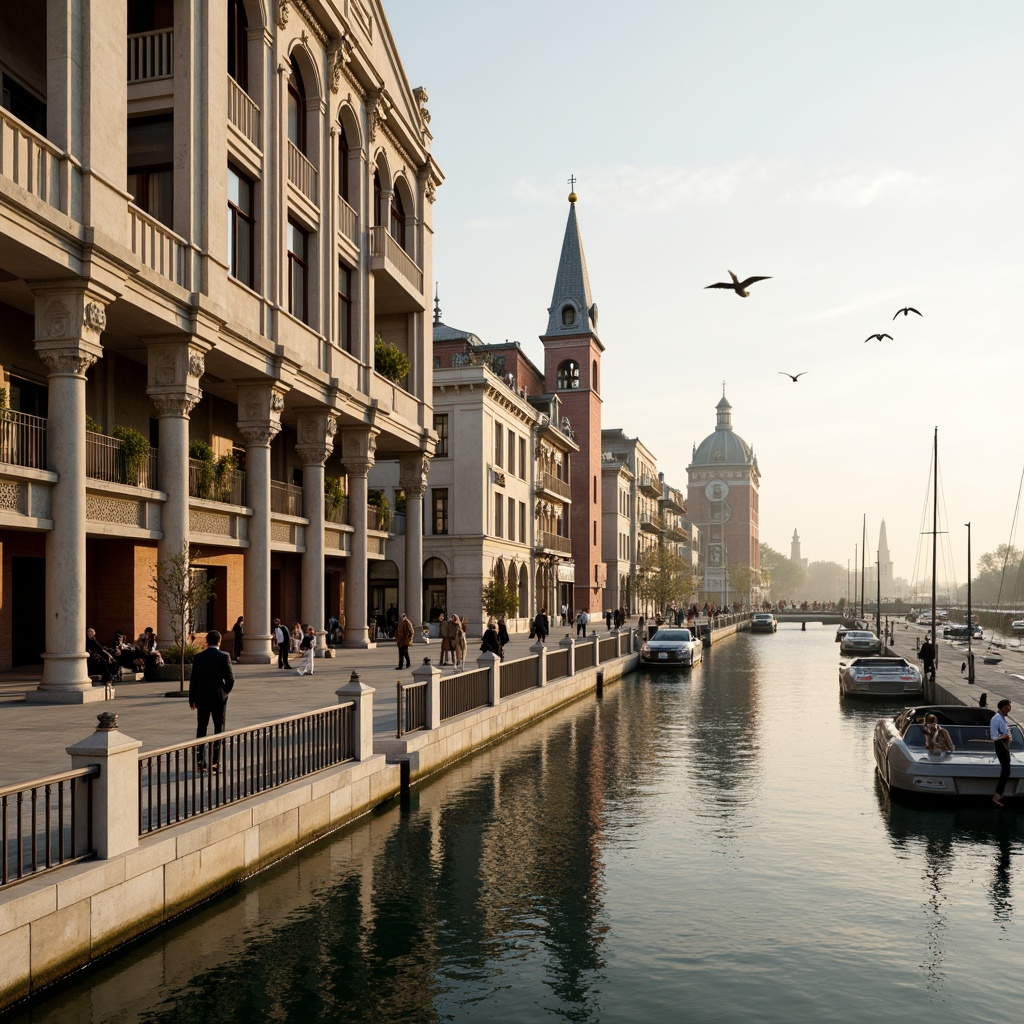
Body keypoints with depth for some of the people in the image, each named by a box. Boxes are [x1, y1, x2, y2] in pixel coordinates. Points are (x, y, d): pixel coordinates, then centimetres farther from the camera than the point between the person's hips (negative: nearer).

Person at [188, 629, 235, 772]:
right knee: (219, 729, 6)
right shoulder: (224, 657, -9)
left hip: (202, 698, 2)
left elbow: (193, 680, 0)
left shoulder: (198, 657, -2)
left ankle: (201, 762, 8)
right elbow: (230, 679, -11)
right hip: (219, 698, -2)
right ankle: (215, 762, 4)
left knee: (201, 728, 10)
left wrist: (192, 699, 9)